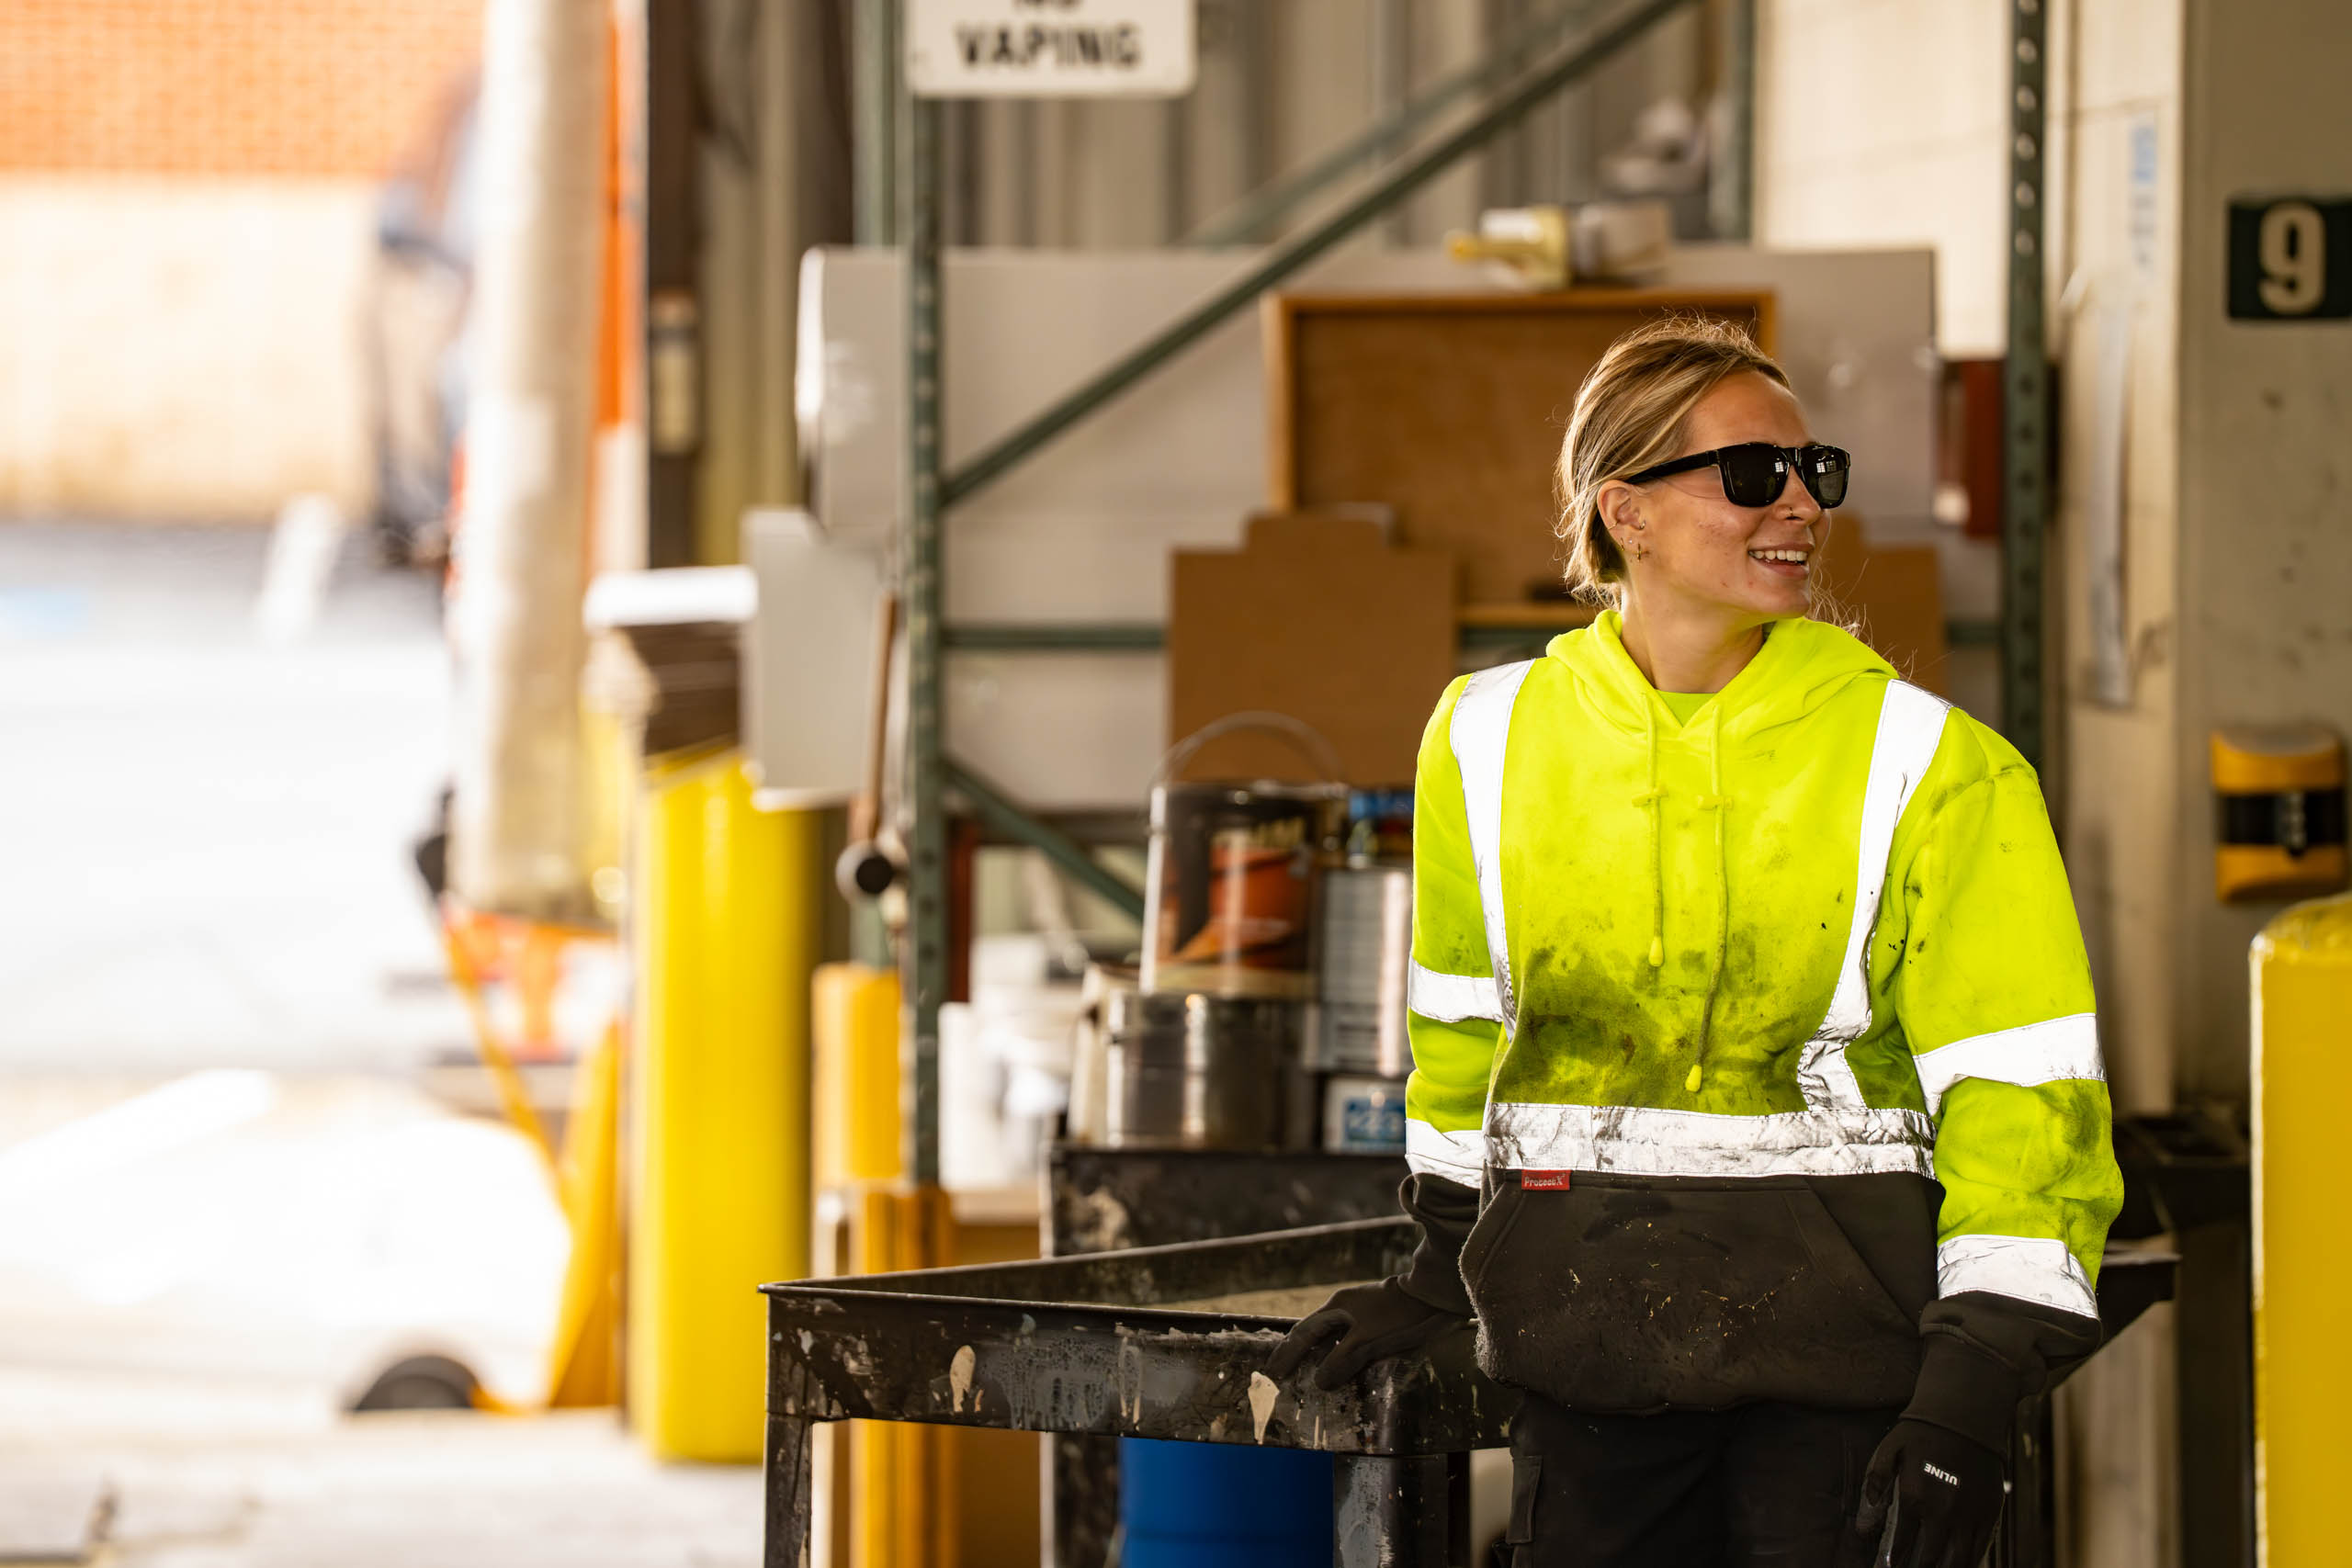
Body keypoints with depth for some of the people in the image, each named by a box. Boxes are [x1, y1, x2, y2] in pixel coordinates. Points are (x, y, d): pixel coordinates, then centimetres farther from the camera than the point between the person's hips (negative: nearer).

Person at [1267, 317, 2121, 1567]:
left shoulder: (1928, 765, -5)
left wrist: (1972, 1386, -16)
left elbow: (2019, 1088, -8)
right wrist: (1443, 1272, 20)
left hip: (1843, 1341, -3)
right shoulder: (1489, 740, 4)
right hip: (1589, 1344, 3)